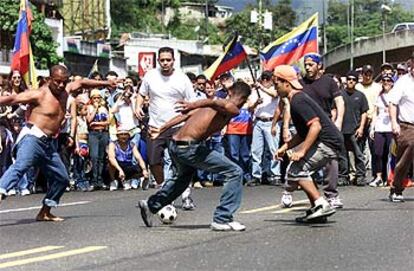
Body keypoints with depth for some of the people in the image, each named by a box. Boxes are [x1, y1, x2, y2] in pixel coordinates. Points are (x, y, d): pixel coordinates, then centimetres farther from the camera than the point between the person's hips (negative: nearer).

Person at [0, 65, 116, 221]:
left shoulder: (65, 91, 15)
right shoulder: (39, 95, -7)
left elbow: (81, 83, 31)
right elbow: (13, 99, -12)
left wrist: (105, 83, 38)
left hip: (49, 144, 9)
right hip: (33, 137, -9)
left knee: (62, 178, 14)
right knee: (20, 166, -33)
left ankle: (45, 213, 26)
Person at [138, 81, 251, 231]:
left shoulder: (217, 105, 21)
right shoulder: (233, 110, -2)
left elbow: (185, 115, 16)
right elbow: (216, 103, -24)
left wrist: (161, 130, 17)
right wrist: (194, 105, -40)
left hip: (175, 144, 9)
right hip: (190, 146, -9)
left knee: (182, 177, 37)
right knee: (235, 172, -5)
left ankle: (150, 205, 50)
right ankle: (222, 219, -4)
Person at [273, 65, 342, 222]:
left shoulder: (298, 101, -14)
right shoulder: (298, 99, 19)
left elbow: (316, 126, -24)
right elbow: (303, 133, 23)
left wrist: (302, 151, -25)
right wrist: (285, 147, 15)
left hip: (328, 143, -11)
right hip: (326, 143, 11)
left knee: (297, 170, -13)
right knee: (302, 170, 21)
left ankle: (322, 205, -18)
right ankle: (316, 209, 20)